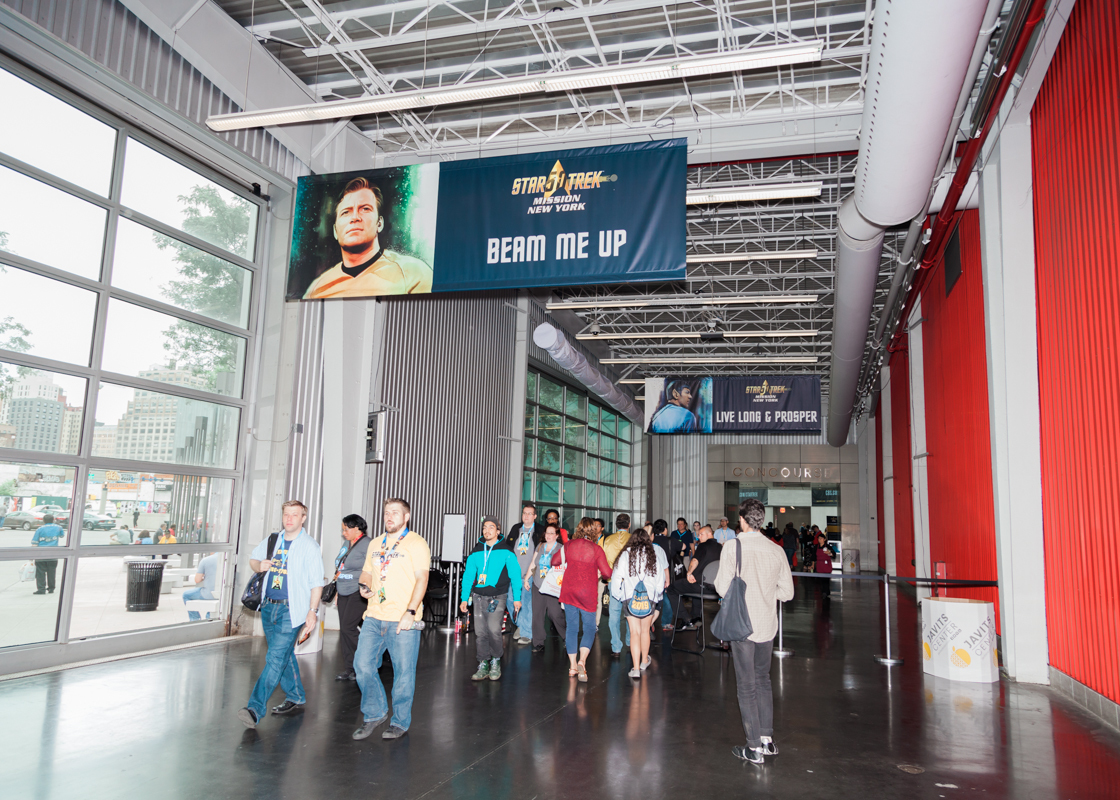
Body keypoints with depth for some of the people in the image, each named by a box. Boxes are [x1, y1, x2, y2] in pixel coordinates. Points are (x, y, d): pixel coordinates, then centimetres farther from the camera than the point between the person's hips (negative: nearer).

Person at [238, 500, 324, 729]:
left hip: (291, 610, -7)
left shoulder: (310, 546, -7)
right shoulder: (272, 541, 10)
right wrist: (259, 566, 0)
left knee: (276, 658, -11)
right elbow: (253, 559, 24)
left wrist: (313, 611, -14)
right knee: (284, 654, 16)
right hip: (269, 607, 7)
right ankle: (296, 697, 31)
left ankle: (255, 709, -13)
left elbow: (316, 582, -9)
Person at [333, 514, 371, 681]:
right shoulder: (346, 543, 15)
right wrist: (337, 591, 20)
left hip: (359, 593, -9)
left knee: (348, 627, -13)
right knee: (343, 630, 7)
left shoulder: (367, 544, -12)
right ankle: (348, 669, 13)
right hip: (344, 593, 9)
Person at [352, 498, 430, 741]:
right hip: (374, 618, 6)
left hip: (403, 620, -5)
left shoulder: (416, 543, -4)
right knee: (362, 665, 1)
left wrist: (410, 612, -19)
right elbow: (367, 571, 26)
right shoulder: (375, 544, 16)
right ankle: (374, 713, 21)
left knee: (403, 672, 2)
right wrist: (363, 585, 1)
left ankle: (400, 722, 18)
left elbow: (422, 579, -10)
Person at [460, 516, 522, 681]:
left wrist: (517, 598, -2)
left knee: (493, 629, -15)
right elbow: (468, 575, 12)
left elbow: (515, 574, 1)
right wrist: (464, 598, 8)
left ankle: (496, 661, 7)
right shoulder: (476, 551, 9)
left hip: (497, 596, -3)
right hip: (479, 596, 3)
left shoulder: (506, 551, 0)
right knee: (480, 631, 1)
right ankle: (483, 666, 13)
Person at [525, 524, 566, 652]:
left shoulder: (561, 549, -1)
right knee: (537, 614, 1)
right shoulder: (540, 547, 12)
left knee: (555, 614, -8)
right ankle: (538, 643, 9)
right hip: (538, 586, 4)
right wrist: (526, 579, 15)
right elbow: (532, 564, 18)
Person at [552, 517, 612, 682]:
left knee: (572, 627, 11)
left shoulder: (569, 545, -1)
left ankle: (572, 666, 13)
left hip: (568, 591, 3)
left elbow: (554, 561, 7)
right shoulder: (596, 549, -9)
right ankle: (582, 661, -14)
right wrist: (600, 572, 10)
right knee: (589, 628, 6)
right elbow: (607, 572, -12)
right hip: (588, 594, -3)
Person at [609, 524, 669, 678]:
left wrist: (617, 595, 14)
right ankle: (644, 661, 35)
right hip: (649, 596, 1)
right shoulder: (654, 554, 4)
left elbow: (617, 576, 0)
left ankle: (636, 668, -10)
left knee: (634, 632, -2)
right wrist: (658, 593, 22)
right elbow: (660, 576, 7)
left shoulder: (626, 554, 0)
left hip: (630, 597, -1)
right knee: (645, 630, 18)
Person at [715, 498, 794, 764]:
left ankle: (755, 747, 11)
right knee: (763, 680, 20)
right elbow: (787, 592, 3)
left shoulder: (733, 547, -13)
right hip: (768, 625, 4)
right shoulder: (776, 550, -1)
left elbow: (723, 588, -15)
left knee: (746, 686, 5)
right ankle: (767, 739, 24)